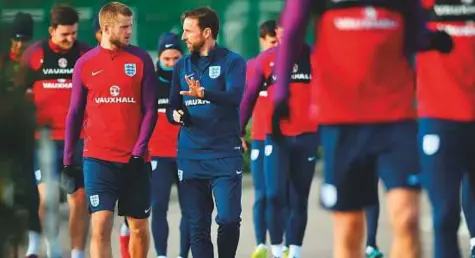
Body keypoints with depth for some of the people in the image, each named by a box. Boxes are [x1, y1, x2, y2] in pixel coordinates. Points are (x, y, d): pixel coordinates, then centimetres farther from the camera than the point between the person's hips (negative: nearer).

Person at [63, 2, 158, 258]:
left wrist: (139, 150, -9)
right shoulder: (85, 64, 3)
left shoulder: (141, 60, 1)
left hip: (135, 159, 1)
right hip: (98, 158, -1)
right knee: (100, 225, -12)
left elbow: (150, 110, 1)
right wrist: (68, 157, 8)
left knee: (139, 227, 9)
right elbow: (75, 113, 10)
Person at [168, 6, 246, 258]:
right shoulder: (182, 65, 13)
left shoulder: (232, 61, -1)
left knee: (228, 219, -11)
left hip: (225, 154, -4)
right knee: (197, 225, 3)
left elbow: (234, 96, -19)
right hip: (190, 156, 4)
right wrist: (176, 114, -7)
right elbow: (172, 107, 17)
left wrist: (203, 93, -36)